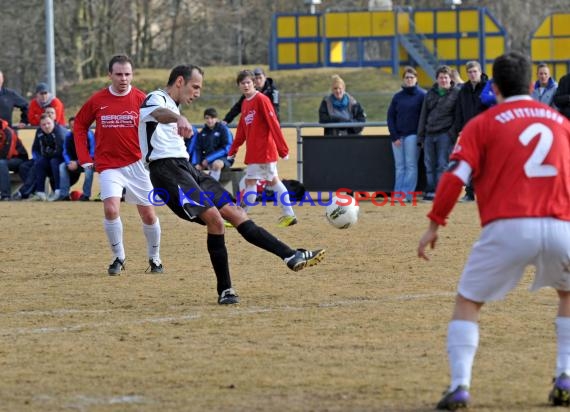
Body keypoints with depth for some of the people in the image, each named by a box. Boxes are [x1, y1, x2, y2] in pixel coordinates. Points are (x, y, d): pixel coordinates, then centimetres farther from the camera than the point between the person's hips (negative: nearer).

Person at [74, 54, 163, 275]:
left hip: (137, 164, 0)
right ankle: (118, 258, 0)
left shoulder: (141, 99, -7)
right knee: (111, 209, -18)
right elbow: (79, 126, 11)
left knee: (148, 214, 6)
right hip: (108, 166, 0)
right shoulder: (97, 100, -1)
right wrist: (85, 158, 5)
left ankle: (154, 258, 28)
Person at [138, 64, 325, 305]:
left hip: (186, 168, 10)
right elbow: (159, 113, -32)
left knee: (235, 213, 1)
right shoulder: (156, 99, -7)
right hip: (167, 169, -10)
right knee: (214, 218, -23)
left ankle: (292, 257, -4)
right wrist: (179, 118, -55)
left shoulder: (172, 105, 25)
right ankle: (225, 291, -20)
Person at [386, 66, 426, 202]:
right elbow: (390, 116, 11)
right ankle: (398, 193, 4)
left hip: (413, 135, -4)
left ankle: (407, 194, -10)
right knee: (399, 166, 4)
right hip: (397, 136, 4)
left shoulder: (422, 95, 2)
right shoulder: (398, 97, 13)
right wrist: (394, 136, 0)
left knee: (411, 165, -8)